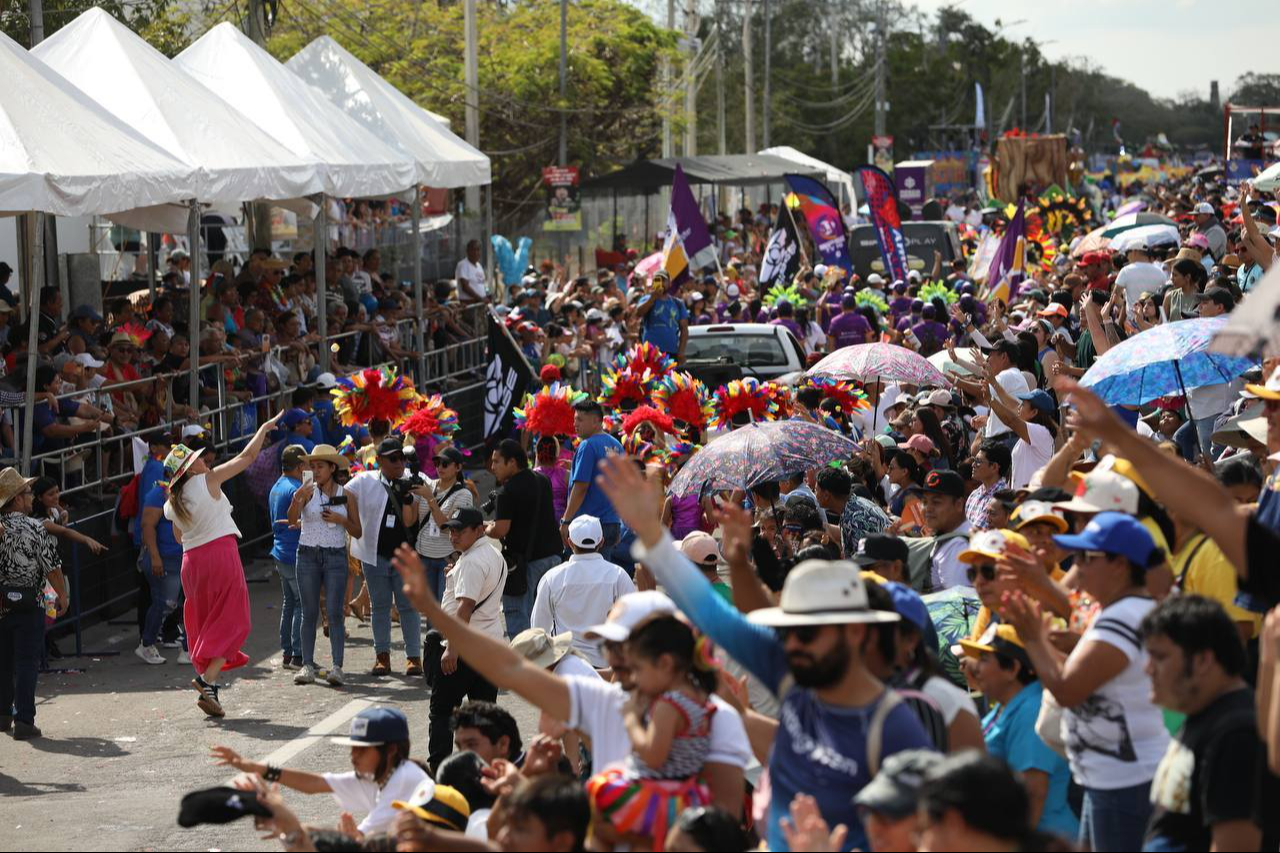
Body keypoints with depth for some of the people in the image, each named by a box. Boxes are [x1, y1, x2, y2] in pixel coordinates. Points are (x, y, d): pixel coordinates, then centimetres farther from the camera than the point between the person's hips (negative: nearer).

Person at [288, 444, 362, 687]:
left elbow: (357, 533, 7)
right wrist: (297, 498, -35)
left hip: (335, 557, 0)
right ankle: (308, 665, 4)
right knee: (309, 613, 2)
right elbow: (292, 519, -16)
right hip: (308, 555, 0)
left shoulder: (347, 496, 4)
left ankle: (337, 667, -9)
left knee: (335, 612, -7)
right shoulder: (308, 490, 0)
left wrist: (341, 520, -11)